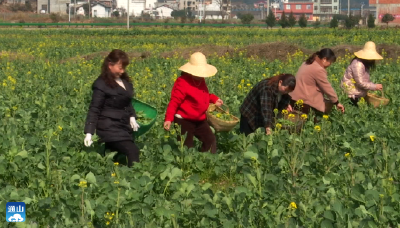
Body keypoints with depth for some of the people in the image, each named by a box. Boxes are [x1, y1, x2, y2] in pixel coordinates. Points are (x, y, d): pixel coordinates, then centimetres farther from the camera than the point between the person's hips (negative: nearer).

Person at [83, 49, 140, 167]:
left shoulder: (125, 81, 11)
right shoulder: (101, 84, -12)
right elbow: (94, 110, -11)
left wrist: (132, 117, 6)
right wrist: (89, 132, -18)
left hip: (123, 127, 8)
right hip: (110, 128, -8)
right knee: (132, 152, -20)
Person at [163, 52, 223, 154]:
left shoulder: (201, 80, 6)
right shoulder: (183, 82, -21)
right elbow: (174, 102, -23)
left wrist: (214, 99, 9)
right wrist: (168, 119, -32)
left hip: (200, 121, 8)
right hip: (184, 121, -8)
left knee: (211, 140, 11)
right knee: (187, 147, -1)